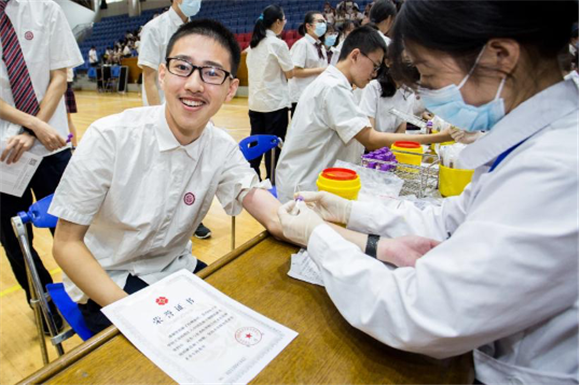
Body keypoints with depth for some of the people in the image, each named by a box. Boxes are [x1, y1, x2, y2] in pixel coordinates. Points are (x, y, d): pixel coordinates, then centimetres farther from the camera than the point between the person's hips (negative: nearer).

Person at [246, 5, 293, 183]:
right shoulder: (278, 44, -11)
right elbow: (290, 73, -7)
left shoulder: (253, 44, 10)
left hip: (255, 101, 7)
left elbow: (253, 69, 14)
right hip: (275, 102, -7)